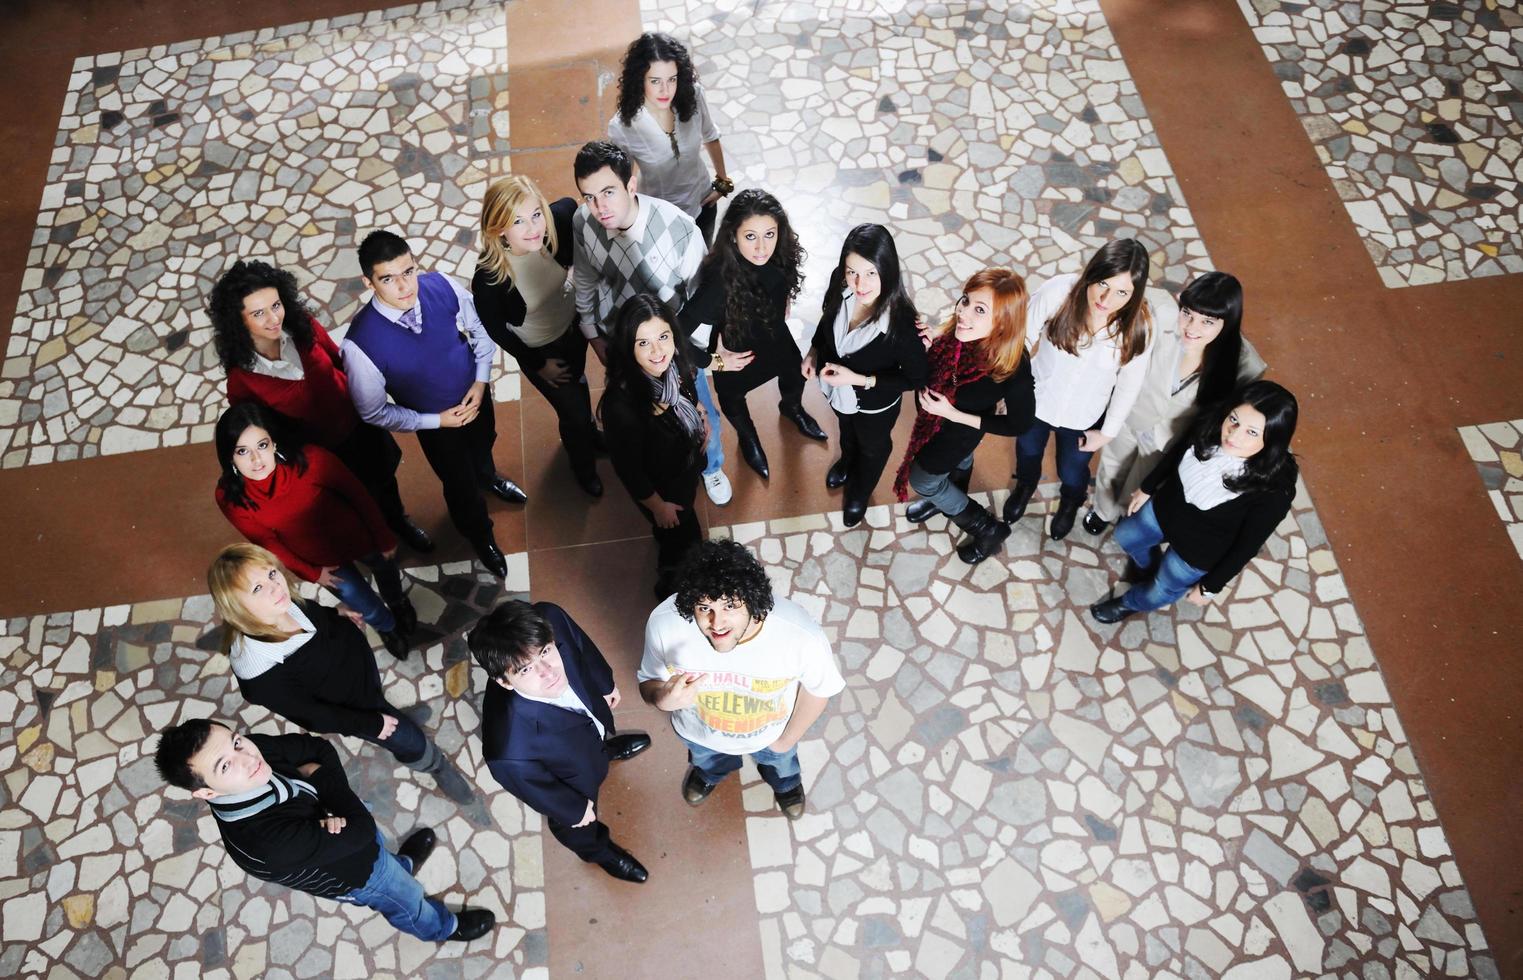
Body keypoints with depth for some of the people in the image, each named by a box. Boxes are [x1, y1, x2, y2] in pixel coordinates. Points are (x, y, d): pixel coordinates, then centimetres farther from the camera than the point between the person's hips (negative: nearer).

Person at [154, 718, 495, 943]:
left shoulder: (249, 750, -30)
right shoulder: (262, 840, -48)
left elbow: (319, 749, -13)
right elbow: (361, 828, -39)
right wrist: (315, 776, -28)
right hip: (355, 874, -5)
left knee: (390, 862, 38)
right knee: (408, 901, 26)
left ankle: (402, 864, 72)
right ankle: (443, 927, 58)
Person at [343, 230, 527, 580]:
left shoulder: (443, 286, -29)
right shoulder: (361, 343, -37)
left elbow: (479, 328, -7)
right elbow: (374, 412, -20)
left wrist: (481, 381, -14)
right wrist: (438, 421, -20)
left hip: (476, 394, 3)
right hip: (435, 422, -3)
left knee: (483, 446, 34)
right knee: (460, 485, 21)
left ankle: (488, 477, 73)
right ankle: (480, 535, 56)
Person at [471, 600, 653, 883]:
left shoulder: (550, 618, -40)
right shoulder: (510, 750, -50)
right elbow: (534, 790, -26)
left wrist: (605, 682, 4)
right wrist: (576, 809, -6)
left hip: (592, 723, 3)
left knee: (596, 745, 40)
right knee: (579, 828, 32)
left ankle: (604, 748, 75)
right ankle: (596, 850, 66)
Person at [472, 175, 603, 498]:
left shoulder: (557, 220, -33)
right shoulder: (488, 277, -38)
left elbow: (569, 206, -7)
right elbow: (494, 329, -19)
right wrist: (538, 365, -8)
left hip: (573, 323, 4)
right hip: (539, 350, -4)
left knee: (578, 384, 33)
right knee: (574, 412, 12)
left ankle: (585, 433, 68)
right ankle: (583, 465, 49)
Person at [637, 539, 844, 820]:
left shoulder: (802, 636, -43)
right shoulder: (665, 622, -40)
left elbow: (818, 689, -19)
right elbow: (649, 682, -18)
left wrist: (788, 738, -3)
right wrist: (663, 699, -42)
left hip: (770, 734, 0)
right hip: (698, 731, 1)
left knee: (779, 760, 36)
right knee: (707, 759, 38)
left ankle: (786, 782, 73)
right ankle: (710, 772, 75)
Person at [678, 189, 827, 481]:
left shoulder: (782, 256, -27)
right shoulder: (721, 282, -43)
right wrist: (714, 362, -28)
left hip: (776, 340, 5)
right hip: (737, 354, -4)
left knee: (795, 375, 32)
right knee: (732, 396, 26)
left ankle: (792, 409, 68)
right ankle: (747, 437, 61)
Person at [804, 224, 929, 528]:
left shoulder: (901, 323, -42)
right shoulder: (841, 287, -29)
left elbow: (918, 378, -26)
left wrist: (859, 379, -31)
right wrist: (815, 351, -11)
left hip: (875, 404, -4)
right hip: (839, 393, 4)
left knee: (873, 447, 31)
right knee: (846, 429, 38)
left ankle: (860, 491, 64)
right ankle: (848, 460, 73)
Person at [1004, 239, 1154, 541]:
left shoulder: (1138, 326, -29)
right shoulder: (1058, 291, -34)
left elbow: (1129, 383, -12)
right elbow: (1023, 338, -17)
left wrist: (1108, 433, -3)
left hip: (1084, 416, 0)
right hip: (1035, 400, 0)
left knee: (1073, 471, 29)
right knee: (1027, 451, 32)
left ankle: (1070, 502, 67)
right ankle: (1025, 486, 69)